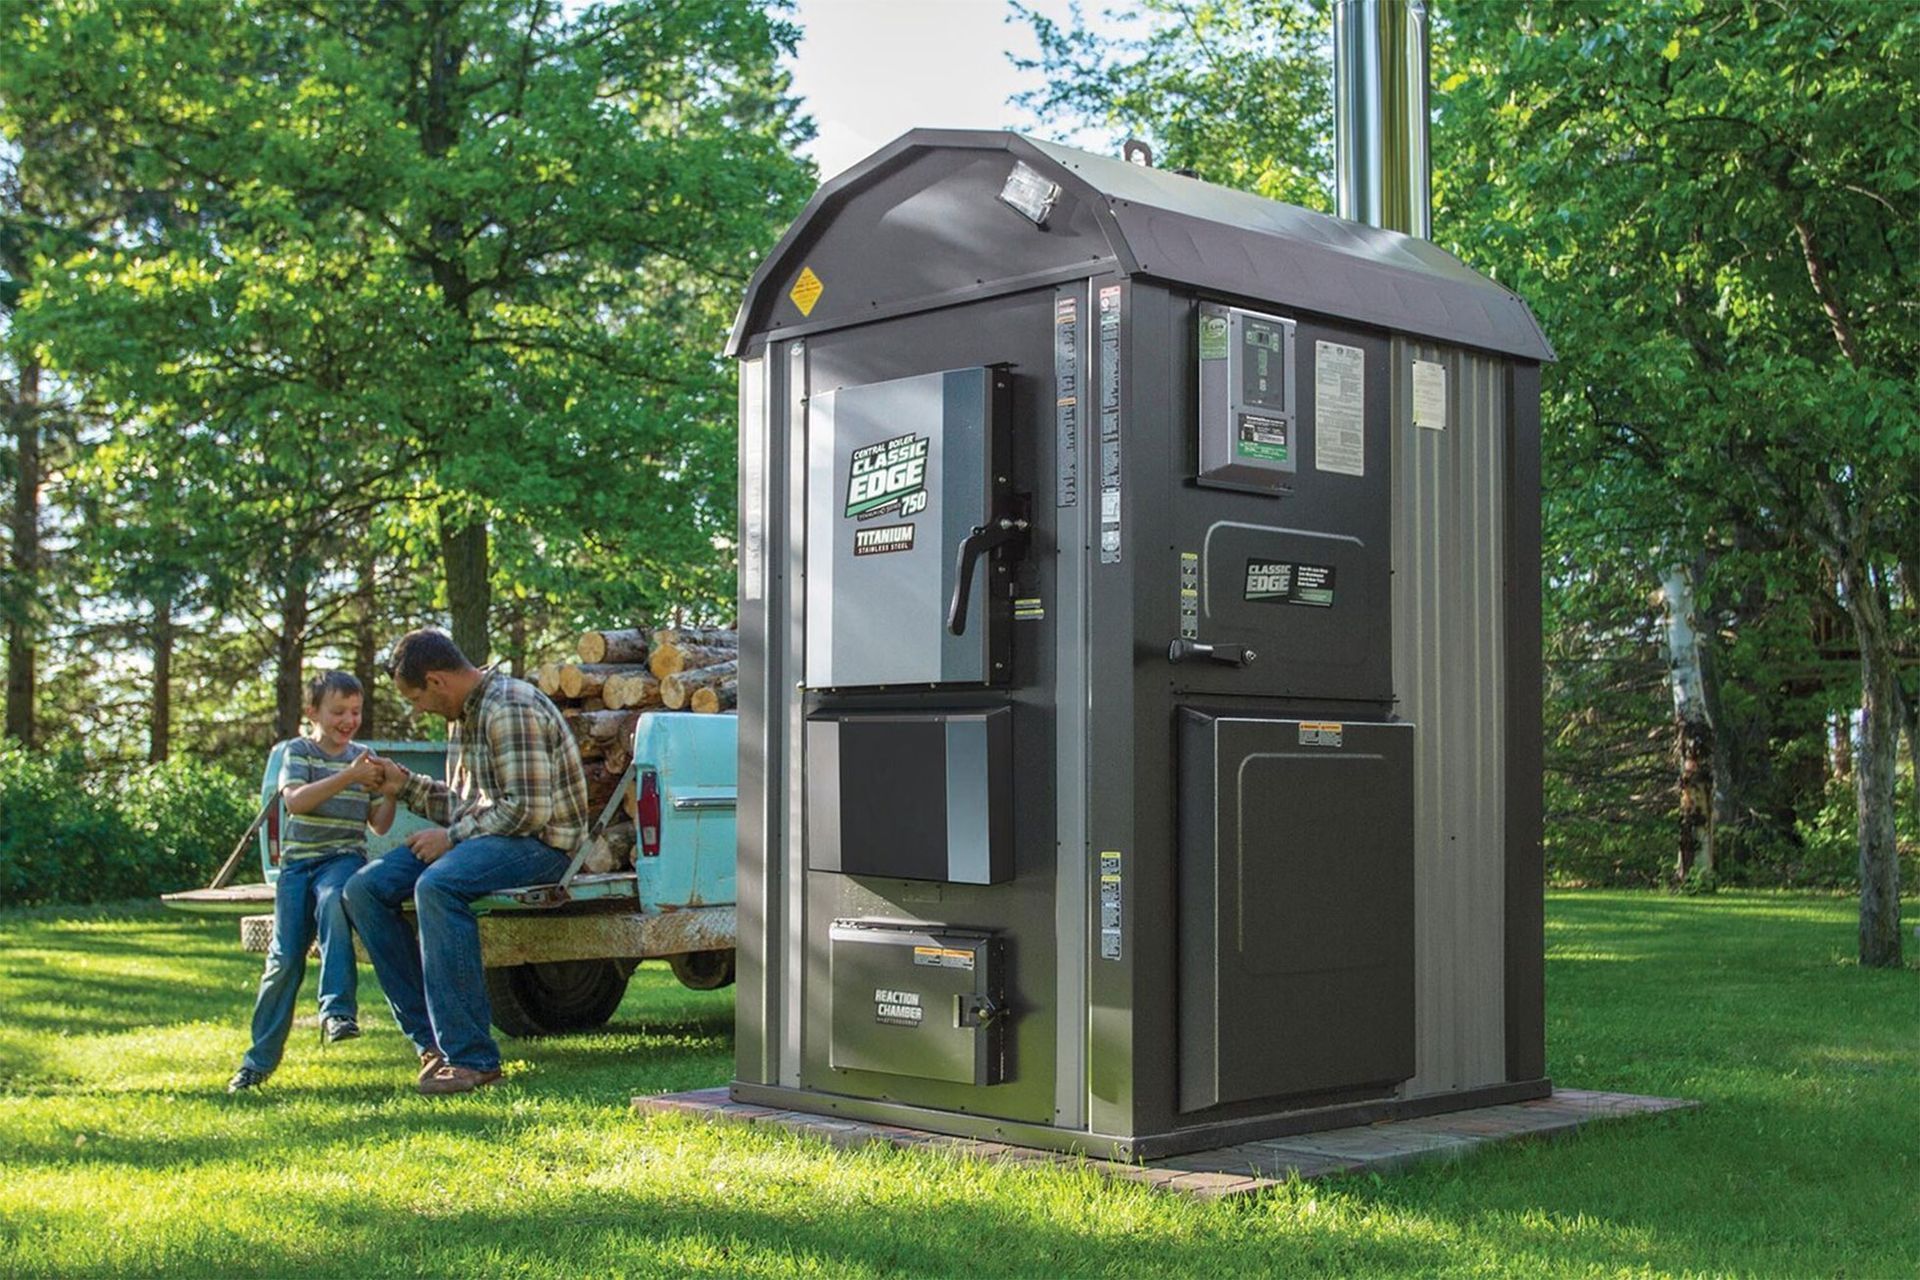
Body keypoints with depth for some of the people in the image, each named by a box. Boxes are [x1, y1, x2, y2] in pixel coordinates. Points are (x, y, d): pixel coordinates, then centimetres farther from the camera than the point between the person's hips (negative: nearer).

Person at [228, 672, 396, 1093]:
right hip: (298, 860, 0)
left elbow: (379, 825, 12)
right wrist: (348, 777, -23)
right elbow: (295, 800, -14)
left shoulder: (363, 757, 13)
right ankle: (259, 1059, 5)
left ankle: (337, 1010, -37)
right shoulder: (298, 751, 6)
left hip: (344, 857, 0)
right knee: (285, 957, -7)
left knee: (333, 899, -36)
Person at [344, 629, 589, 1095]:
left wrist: (452, 836, -16)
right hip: (480, 837, 10)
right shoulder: (463, 714, 16)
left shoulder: (511, 708, -16)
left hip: (540, 843, -10)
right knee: (365, 888, -6)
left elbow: (529, 809, -22)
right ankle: (432, 1039, -6)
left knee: (436, 886, -36)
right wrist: (405, 786, 11)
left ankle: (471, 1057, -31)